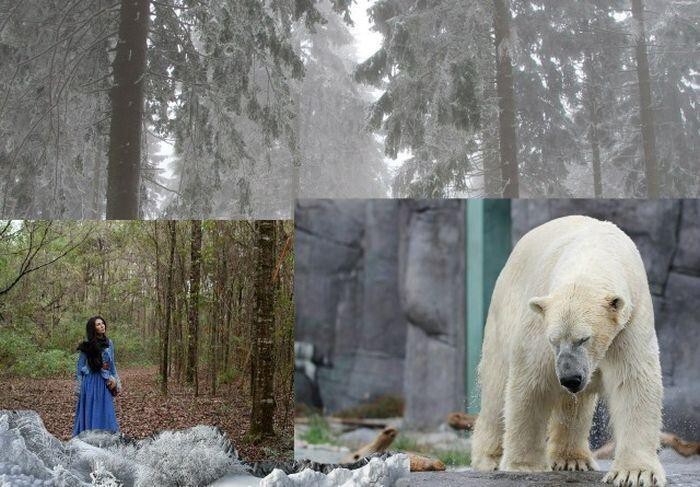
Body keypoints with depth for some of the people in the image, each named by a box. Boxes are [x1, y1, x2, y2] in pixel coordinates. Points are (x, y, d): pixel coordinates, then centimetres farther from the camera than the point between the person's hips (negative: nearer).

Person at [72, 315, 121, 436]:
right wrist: (79, 386, -2)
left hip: (105, 383, 3)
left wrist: (114, 380, 8)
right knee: (90, 412, 1)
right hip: (90, 382, -3)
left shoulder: (109, 343, 6)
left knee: (105, 412, 6)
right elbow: (80, 366, 0)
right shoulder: (86, 346, -5)